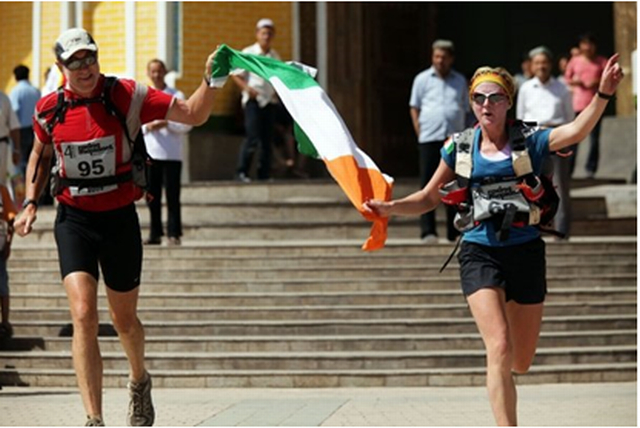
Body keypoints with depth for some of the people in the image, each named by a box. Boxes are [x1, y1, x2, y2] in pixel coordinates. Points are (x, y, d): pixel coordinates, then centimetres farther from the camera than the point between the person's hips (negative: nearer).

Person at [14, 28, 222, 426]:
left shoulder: (127, 96, -9)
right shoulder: (49, 109, -2)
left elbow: (193, 114, -7)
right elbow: (41, 154, 18)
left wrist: (211, 81, -24)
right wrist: (31, 203, 8)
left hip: (120, 218, 0)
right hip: (74, 219, 0)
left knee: (124, 319, 12)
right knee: (84, 316, -16)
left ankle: (140, 381, 46)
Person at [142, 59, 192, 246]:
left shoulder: (177, 96, 2)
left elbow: (186, 124, -3)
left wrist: (166, 124, -16)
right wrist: (147, 127, -10)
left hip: (171, 154, -3)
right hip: (149, 152, 3)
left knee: (172, 196, -3)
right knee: (152, 196, 5)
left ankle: (174, 234, 1)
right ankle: (155, 233, 11)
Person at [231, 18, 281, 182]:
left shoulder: (275, 56, 14)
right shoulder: (248, 53, -2)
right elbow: (236, 74, -3)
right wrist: (247, 88, -17)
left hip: (269, 101, 6)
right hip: (253, 100, -6)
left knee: (267, 139, 5)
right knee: (253, 138, -14)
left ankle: (264, 175, 10)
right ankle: (241, 172, -8)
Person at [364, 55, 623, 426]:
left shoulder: (529, 141, -2)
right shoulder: (460, 148, 5)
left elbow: (576, 132, -20)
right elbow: (429, 198, 14)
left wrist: (603, 94, -34)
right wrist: (390, 208, -3)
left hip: (525, 252, 1)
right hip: (480, 252, 0)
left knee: (521, 362, 10)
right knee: (500, 350, -18)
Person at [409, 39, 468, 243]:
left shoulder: (460, 81, 13)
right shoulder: (422, 79, 7)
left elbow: (465, 109, 17)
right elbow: (414, 108, 8)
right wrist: (420, 133, -2)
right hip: (430, 139, -2)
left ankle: (455, 232, 11)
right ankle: (427, 231, -6)